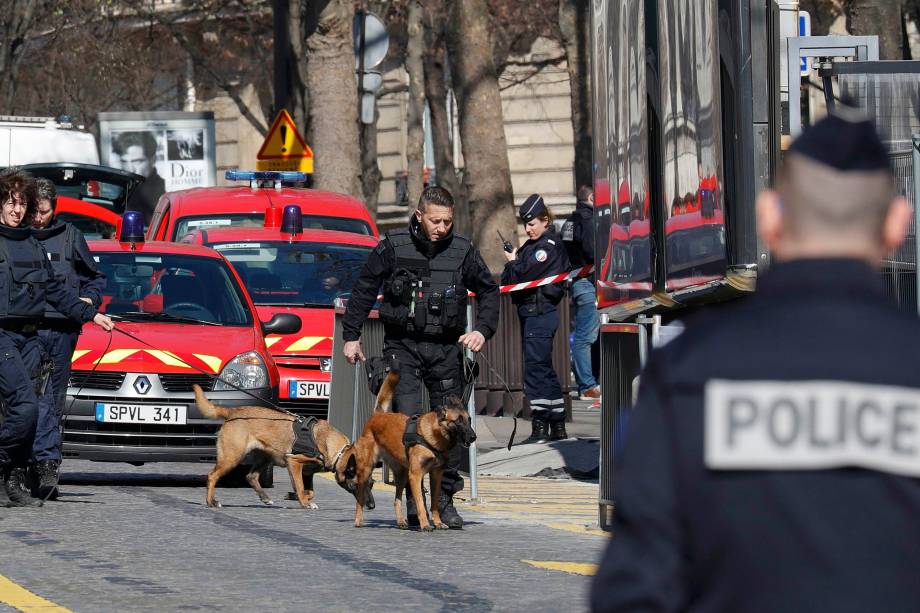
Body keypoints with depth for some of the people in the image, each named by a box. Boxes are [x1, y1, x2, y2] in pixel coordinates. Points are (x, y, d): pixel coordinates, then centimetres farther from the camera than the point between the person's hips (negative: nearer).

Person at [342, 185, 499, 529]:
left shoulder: (462, 251, 3)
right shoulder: (393, 247, -2)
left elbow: (489, 292, 16)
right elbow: (364, 290, 8)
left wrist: (482, 330, 1)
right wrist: (351, 336, 8)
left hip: (446, 349, 2)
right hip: (403, 346, -2)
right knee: (408, 420, -14)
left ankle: (444, 500, 12)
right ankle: (413, 499, -10)